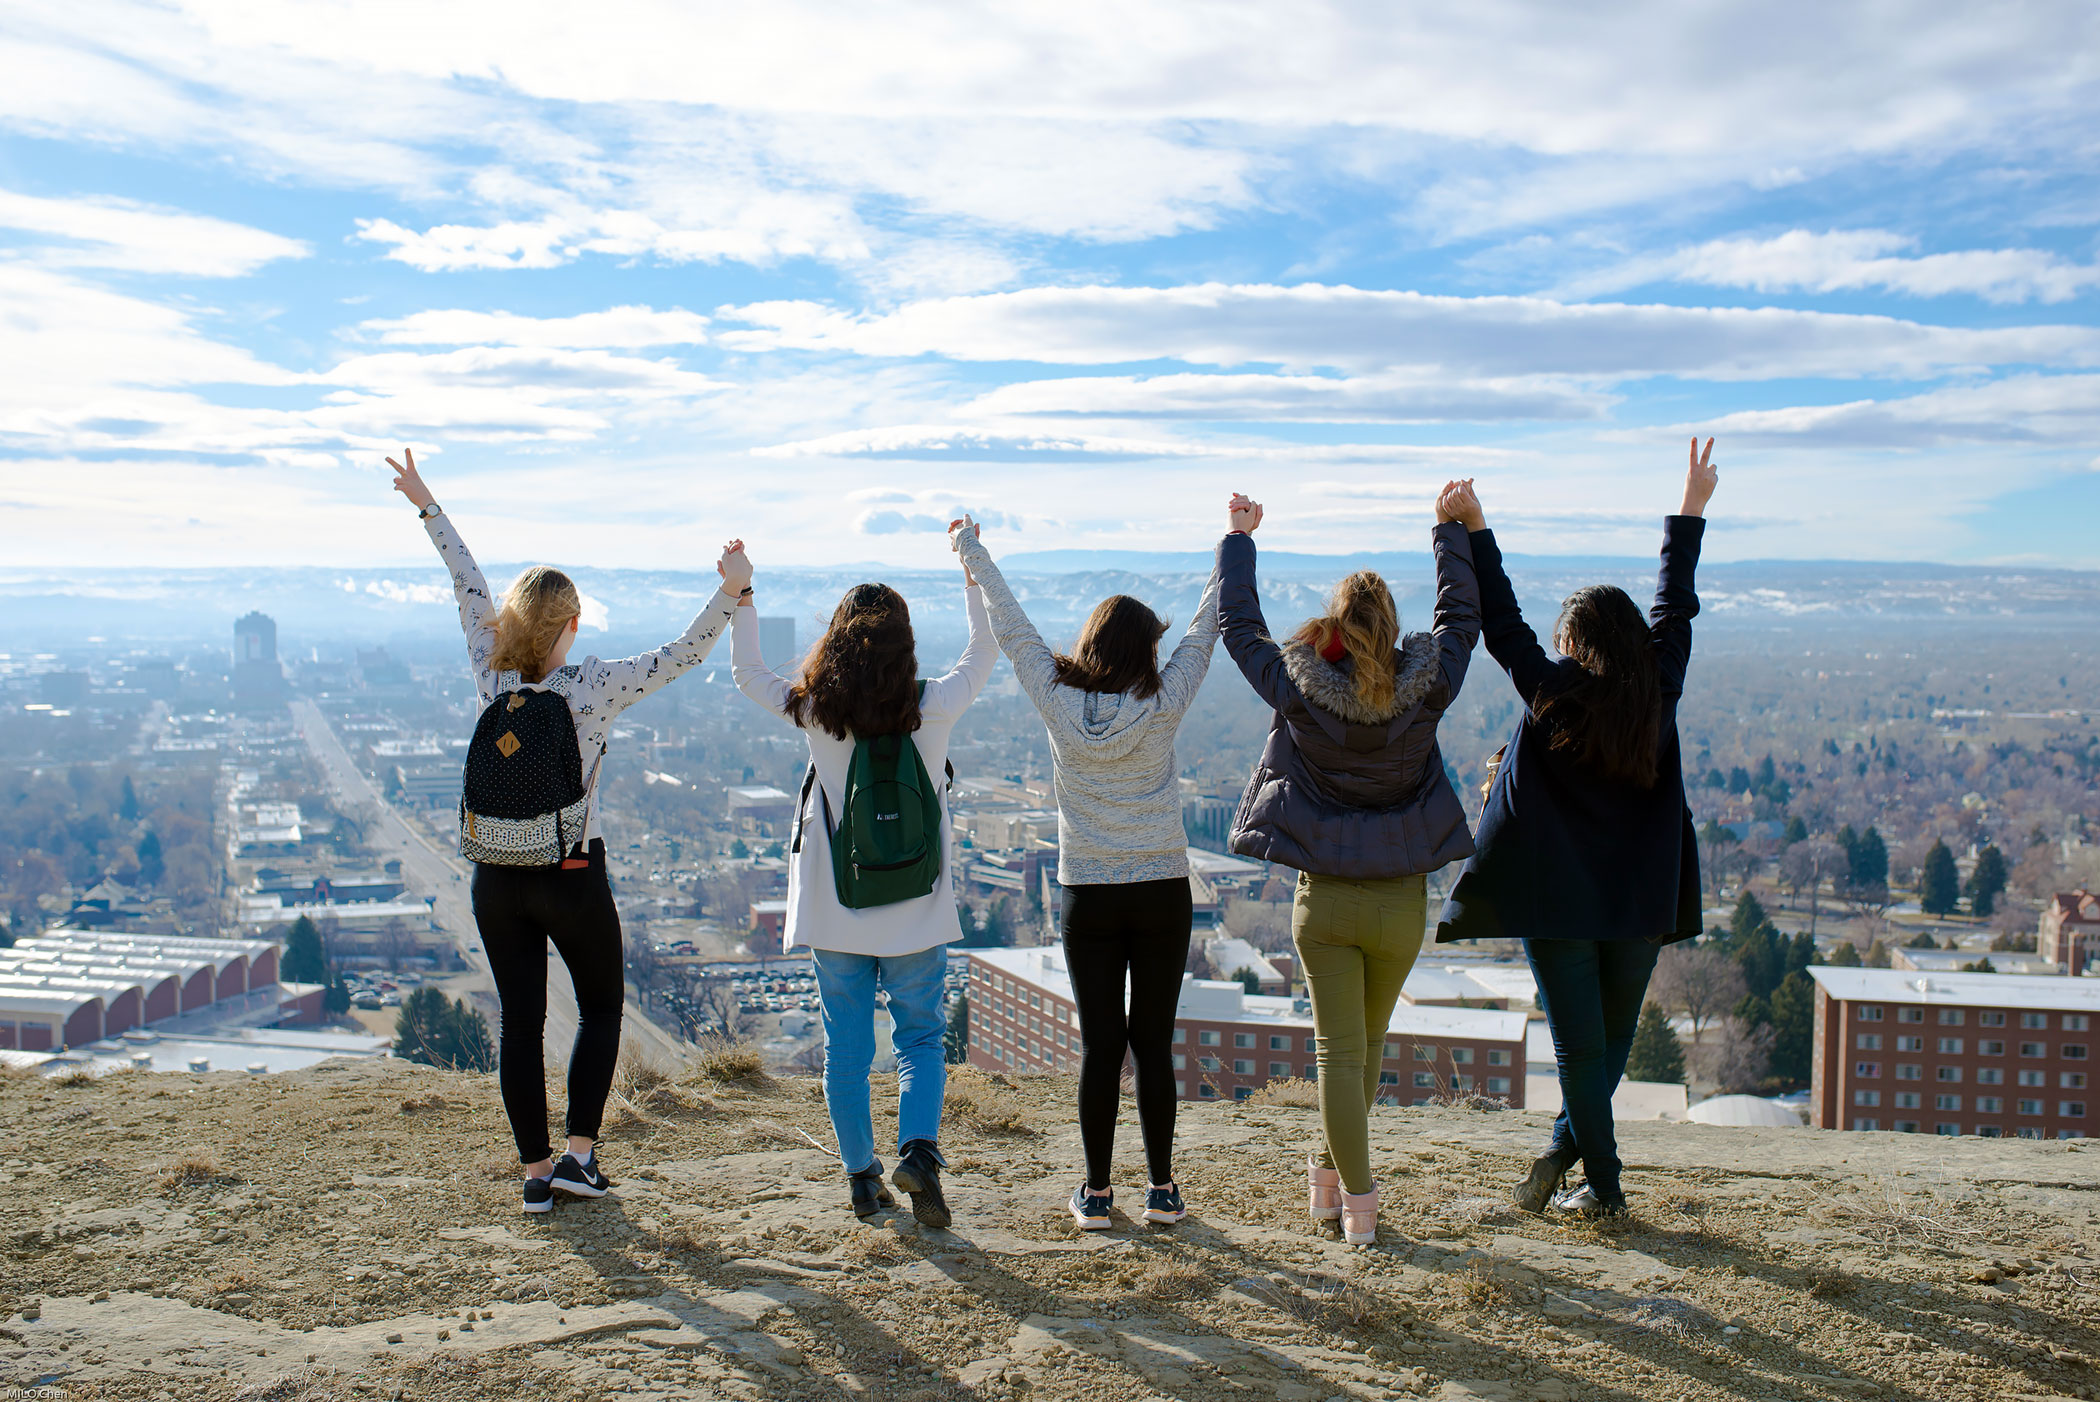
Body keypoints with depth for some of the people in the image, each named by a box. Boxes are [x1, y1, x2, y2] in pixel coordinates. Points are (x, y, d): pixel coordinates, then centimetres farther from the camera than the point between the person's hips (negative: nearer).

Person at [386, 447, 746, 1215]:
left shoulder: (490, 677, -5)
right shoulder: (594, 687, -14)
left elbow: (470, 587, 7)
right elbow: (683, 653, -15)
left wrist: (427, 506, 19)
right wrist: (731, 591, -20)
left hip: (496, 875, 3)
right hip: (573, 874, -3)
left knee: (519, 1017, 9)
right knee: (601, 1007, 16)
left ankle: (536, 1168, 13)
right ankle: (579, 1152, 10)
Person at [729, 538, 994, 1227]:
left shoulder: (814, 711, -9)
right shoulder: (934, 707, -10)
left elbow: (747, 672, 7)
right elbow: (985, 649, 7)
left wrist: (738, 592, 11)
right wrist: (973, 571, 15)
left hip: (836, 912, 1)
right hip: (918, 910, 0)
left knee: (846, 1044, 11)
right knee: (921, 1036, 12)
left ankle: (862, 1177, 16)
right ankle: (918, 1146, -10)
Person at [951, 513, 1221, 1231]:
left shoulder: (1058, 704, -5)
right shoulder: (1162, 707, -8)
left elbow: (1012, 630, 4)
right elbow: (1204, 630, 1)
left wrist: (972, 548, 16)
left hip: (1087, 898, 1)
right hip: (1162, 893, -1)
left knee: (1100, 1045, 6)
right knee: (1153, 1043, 6)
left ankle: (1096, 1192, 11)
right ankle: (1162, 1189, 13)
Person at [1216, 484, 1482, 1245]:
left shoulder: (1296, 687, -11)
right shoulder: (1426, 686, -8)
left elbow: (1237, 623, 4)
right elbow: (1462, 613, 10)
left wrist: (1239, 538, 17)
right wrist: (1450, 527, 23)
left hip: (1324, 897, -1)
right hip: (1401, 901, 2)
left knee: (1340, 1050, 5)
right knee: (1368, 1045, 20)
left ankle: (1359, 1202, 5)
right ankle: (1332, 1170, 35)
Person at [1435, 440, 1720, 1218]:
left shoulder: (1552, 693, -10)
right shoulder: (1659, 691, -1)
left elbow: (1502, 624, -4)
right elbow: (1674, 610, 11)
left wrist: (1476, 533, 0)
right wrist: (1690, 513, 22)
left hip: (1559, 901, -3)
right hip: (1639, 903, 3)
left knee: (1581, 1049, 6)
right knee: (1611, 1040, 19)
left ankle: (1603, 1183, 9)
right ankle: (1566, 1149, 16)